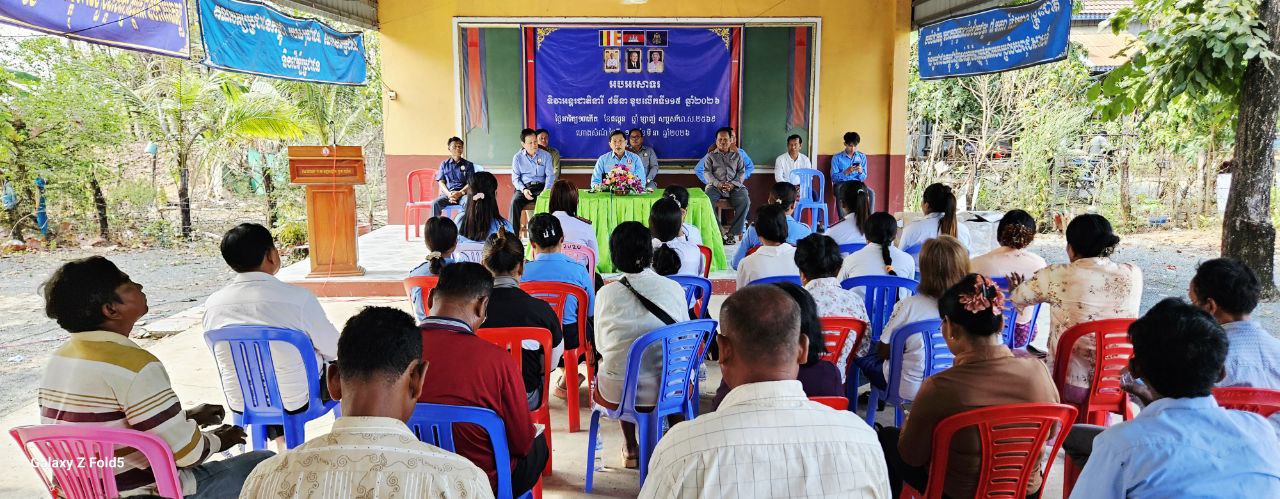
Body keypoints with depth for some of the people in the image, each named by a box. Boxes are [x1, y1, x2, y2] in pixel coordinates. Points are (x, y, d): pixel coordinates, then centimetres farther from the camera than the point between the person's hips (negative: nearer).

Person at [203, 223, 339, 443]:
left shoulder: (212, 304, -10)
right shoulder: (297, 297, -24)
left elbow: (221, 356, 6)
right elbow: (334, 349, -11)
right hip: (296, 402, -4)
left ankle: (281, 441, 32)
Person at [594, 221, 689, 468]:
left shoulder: (606, 294, -11)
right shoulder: (674, 288, -8)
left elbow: (601, 345, 2)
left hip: (617, 392, -1)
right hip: (667, 390, 1)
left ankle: (631, 449, 38)